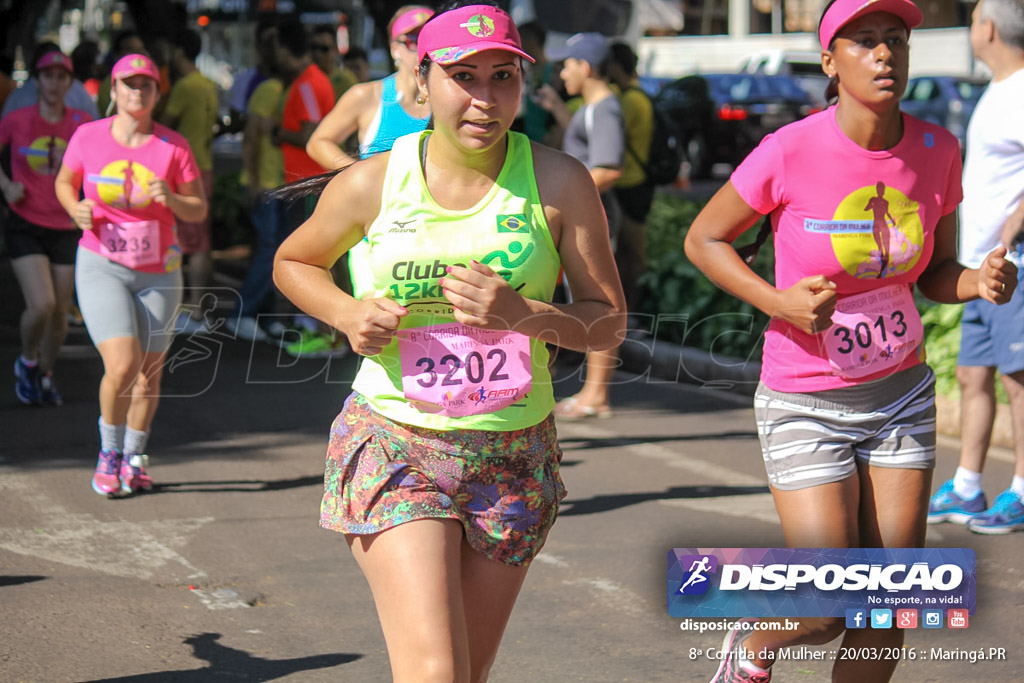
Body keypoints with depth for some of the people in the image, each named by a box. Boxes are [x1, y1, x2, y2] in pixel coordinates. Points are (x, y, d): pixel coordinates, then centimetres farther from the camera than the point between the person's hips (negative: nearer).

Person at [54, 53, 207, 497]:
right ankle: (109, 453, 9)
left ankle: (134, 458, 32)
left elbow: (199, 210, 0)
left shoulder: (173, 146, -5)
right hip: (102, 267, -2)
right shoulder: (88, 137, -4)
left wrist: (171, 199, -20)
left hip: (159, 273, 2)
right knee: (122, 366, -17)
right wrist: (76, 209, -10)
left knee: (149, 374, 9)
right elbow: (64, 183, 12)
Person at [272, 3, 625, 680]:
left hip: (515, 457, 2)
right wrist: (348, 313, -6)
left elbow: (609, 320, -1)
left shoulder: (559, 182, -4)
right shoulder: (371, 184, -4)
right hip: (394, 445, -2)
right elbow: (293, 262, 15)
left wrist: (521, 312, -20)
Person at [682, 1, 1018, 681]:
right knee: (825, 616, -6)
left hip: (901, 396, 4)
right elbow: (704, 240, -5)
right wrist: (780, 302, -20)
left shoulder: (936, 152, -5)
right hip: (806, 406, -4)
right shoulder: (789, 152, -18)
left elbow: (934, 272, 7)